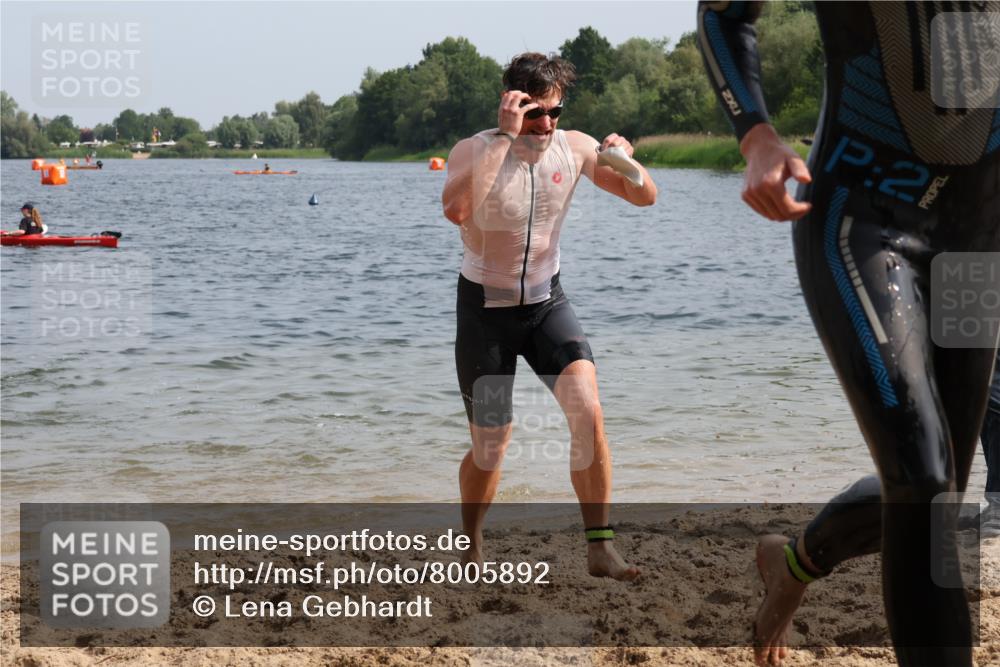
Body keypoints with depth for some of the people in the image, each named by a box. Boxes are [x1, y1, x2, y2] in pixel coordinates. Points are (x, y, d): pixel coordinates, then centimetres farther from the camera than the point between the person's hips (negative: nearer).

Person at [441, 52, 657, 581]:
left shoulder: (574, 147, -8)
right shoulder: (474, 151, -19)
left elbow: (644, 197, -2)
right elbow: (456, 209, -41)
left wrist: (627, 161, -24)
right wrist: (506, 136, -40)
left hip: (547, 301, 2)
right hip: (485, 306, -2)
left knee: (587, 410, -20)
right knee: (490, 446, 3)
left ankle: (600, 548, -14)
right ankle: (470, 549, 29)